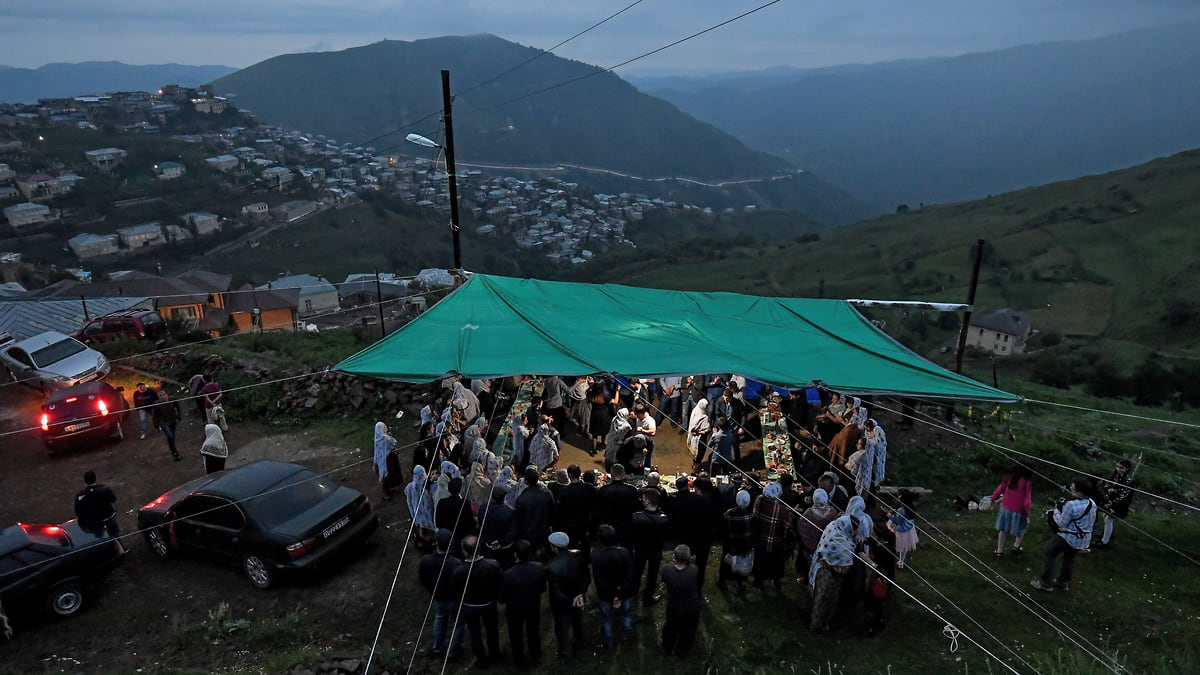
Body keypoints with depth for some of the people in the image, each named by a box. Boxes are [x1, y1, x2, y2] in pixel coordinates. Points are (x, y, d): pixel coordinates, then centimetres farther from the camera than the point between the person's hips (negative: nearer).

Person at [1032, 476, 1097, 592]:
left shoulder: (1071, 504, -27)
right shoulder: (1092, 504, -2)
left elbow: (1062, 523, -19)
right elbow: (1092, 523, 14)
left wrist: (1056, 510, -4)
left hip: (1069, 537, -8)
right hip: (1084, 540, 8)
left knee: (1048, 552, 6)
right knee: (1069, 558, 25)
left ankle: (1045, 583, 8)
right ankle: (1063, 582, 39)